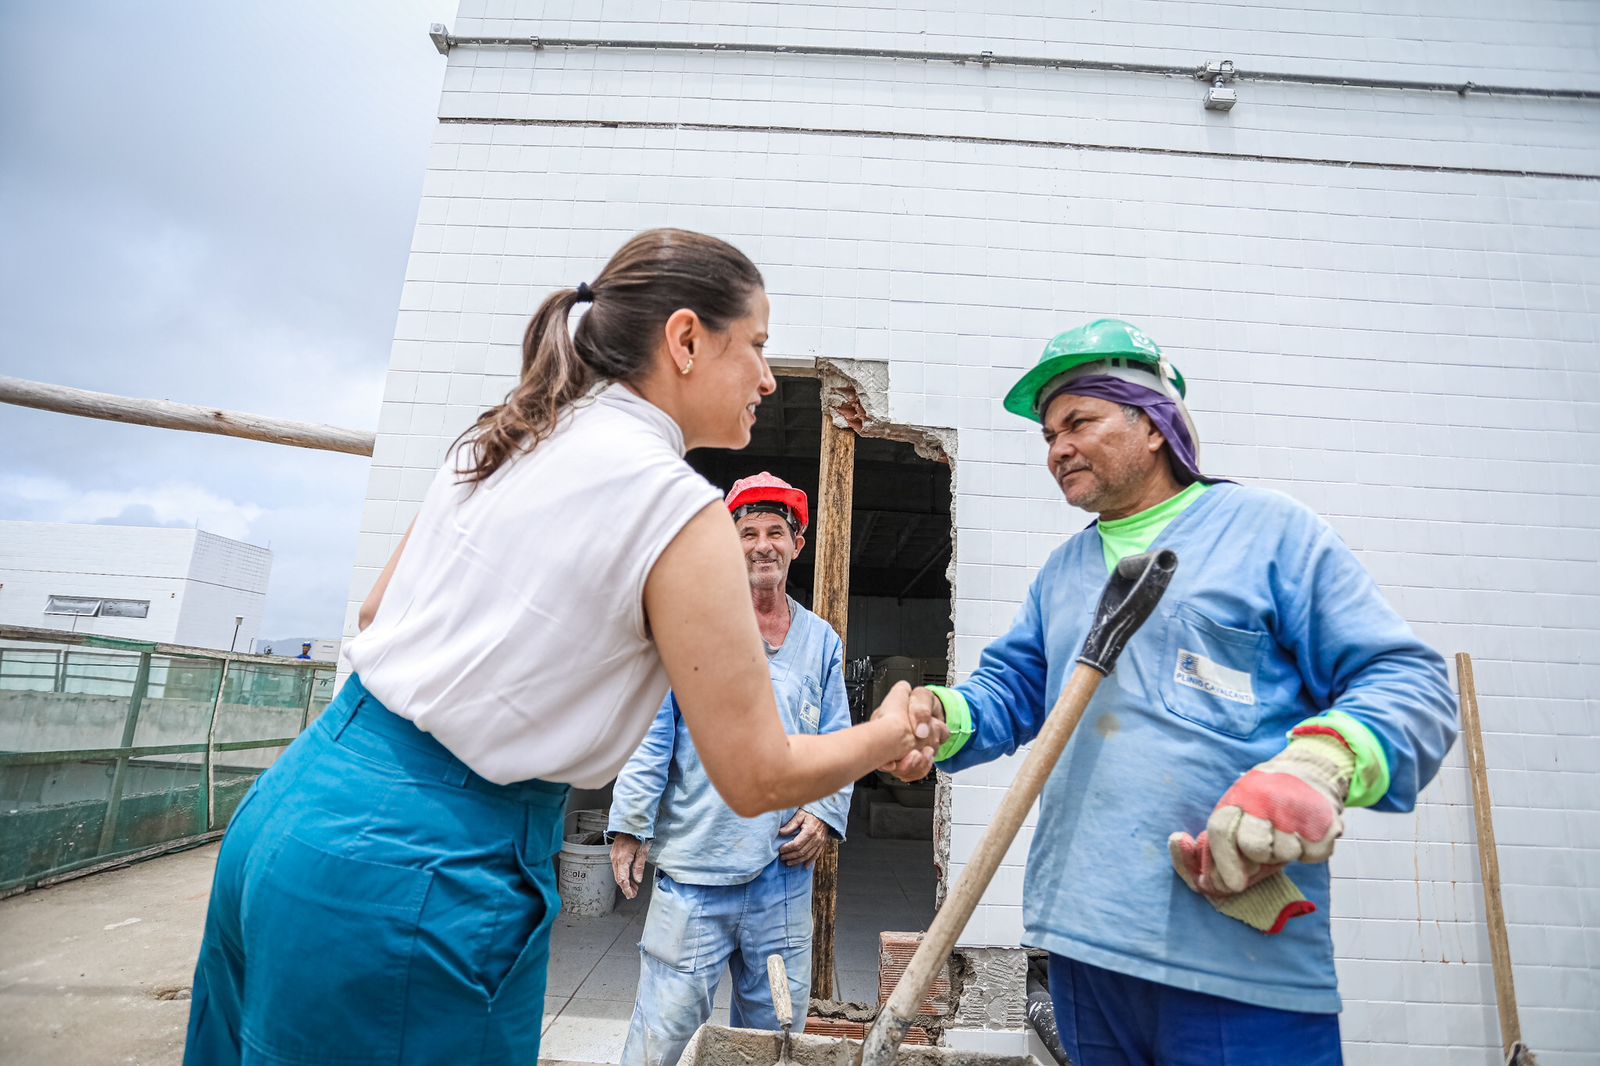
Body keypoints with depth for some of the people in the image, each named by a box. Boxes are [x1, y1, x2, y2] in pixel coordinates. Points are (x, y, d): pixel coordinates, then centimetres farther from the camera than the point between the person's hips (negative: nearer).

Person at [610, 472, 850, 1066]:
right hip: (694, 864, -3)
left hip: (786, 870, 4)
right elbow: (652, 735, -3)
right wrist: (630, 826, -8)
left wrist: (826, 813, -1)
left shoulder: (821, 641, 9)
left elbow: (837, 744, 13)